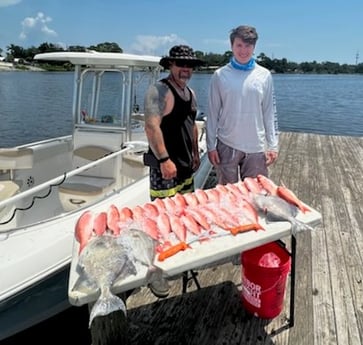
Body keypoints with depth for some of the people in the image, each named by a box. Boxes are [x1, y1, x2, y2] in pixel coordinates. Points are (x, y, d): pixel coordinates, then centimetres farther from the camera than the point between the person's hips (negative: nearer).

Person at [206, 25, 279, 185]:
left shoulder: (264, 75, 1)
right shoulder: (219, 75, -3)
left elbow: (269, 113, 4)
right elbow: (213, 114, 0)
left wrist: (273, 145, 0)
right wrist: (211, 145, -3)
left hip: (256, 147, 1)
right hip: (227, 146, -1)